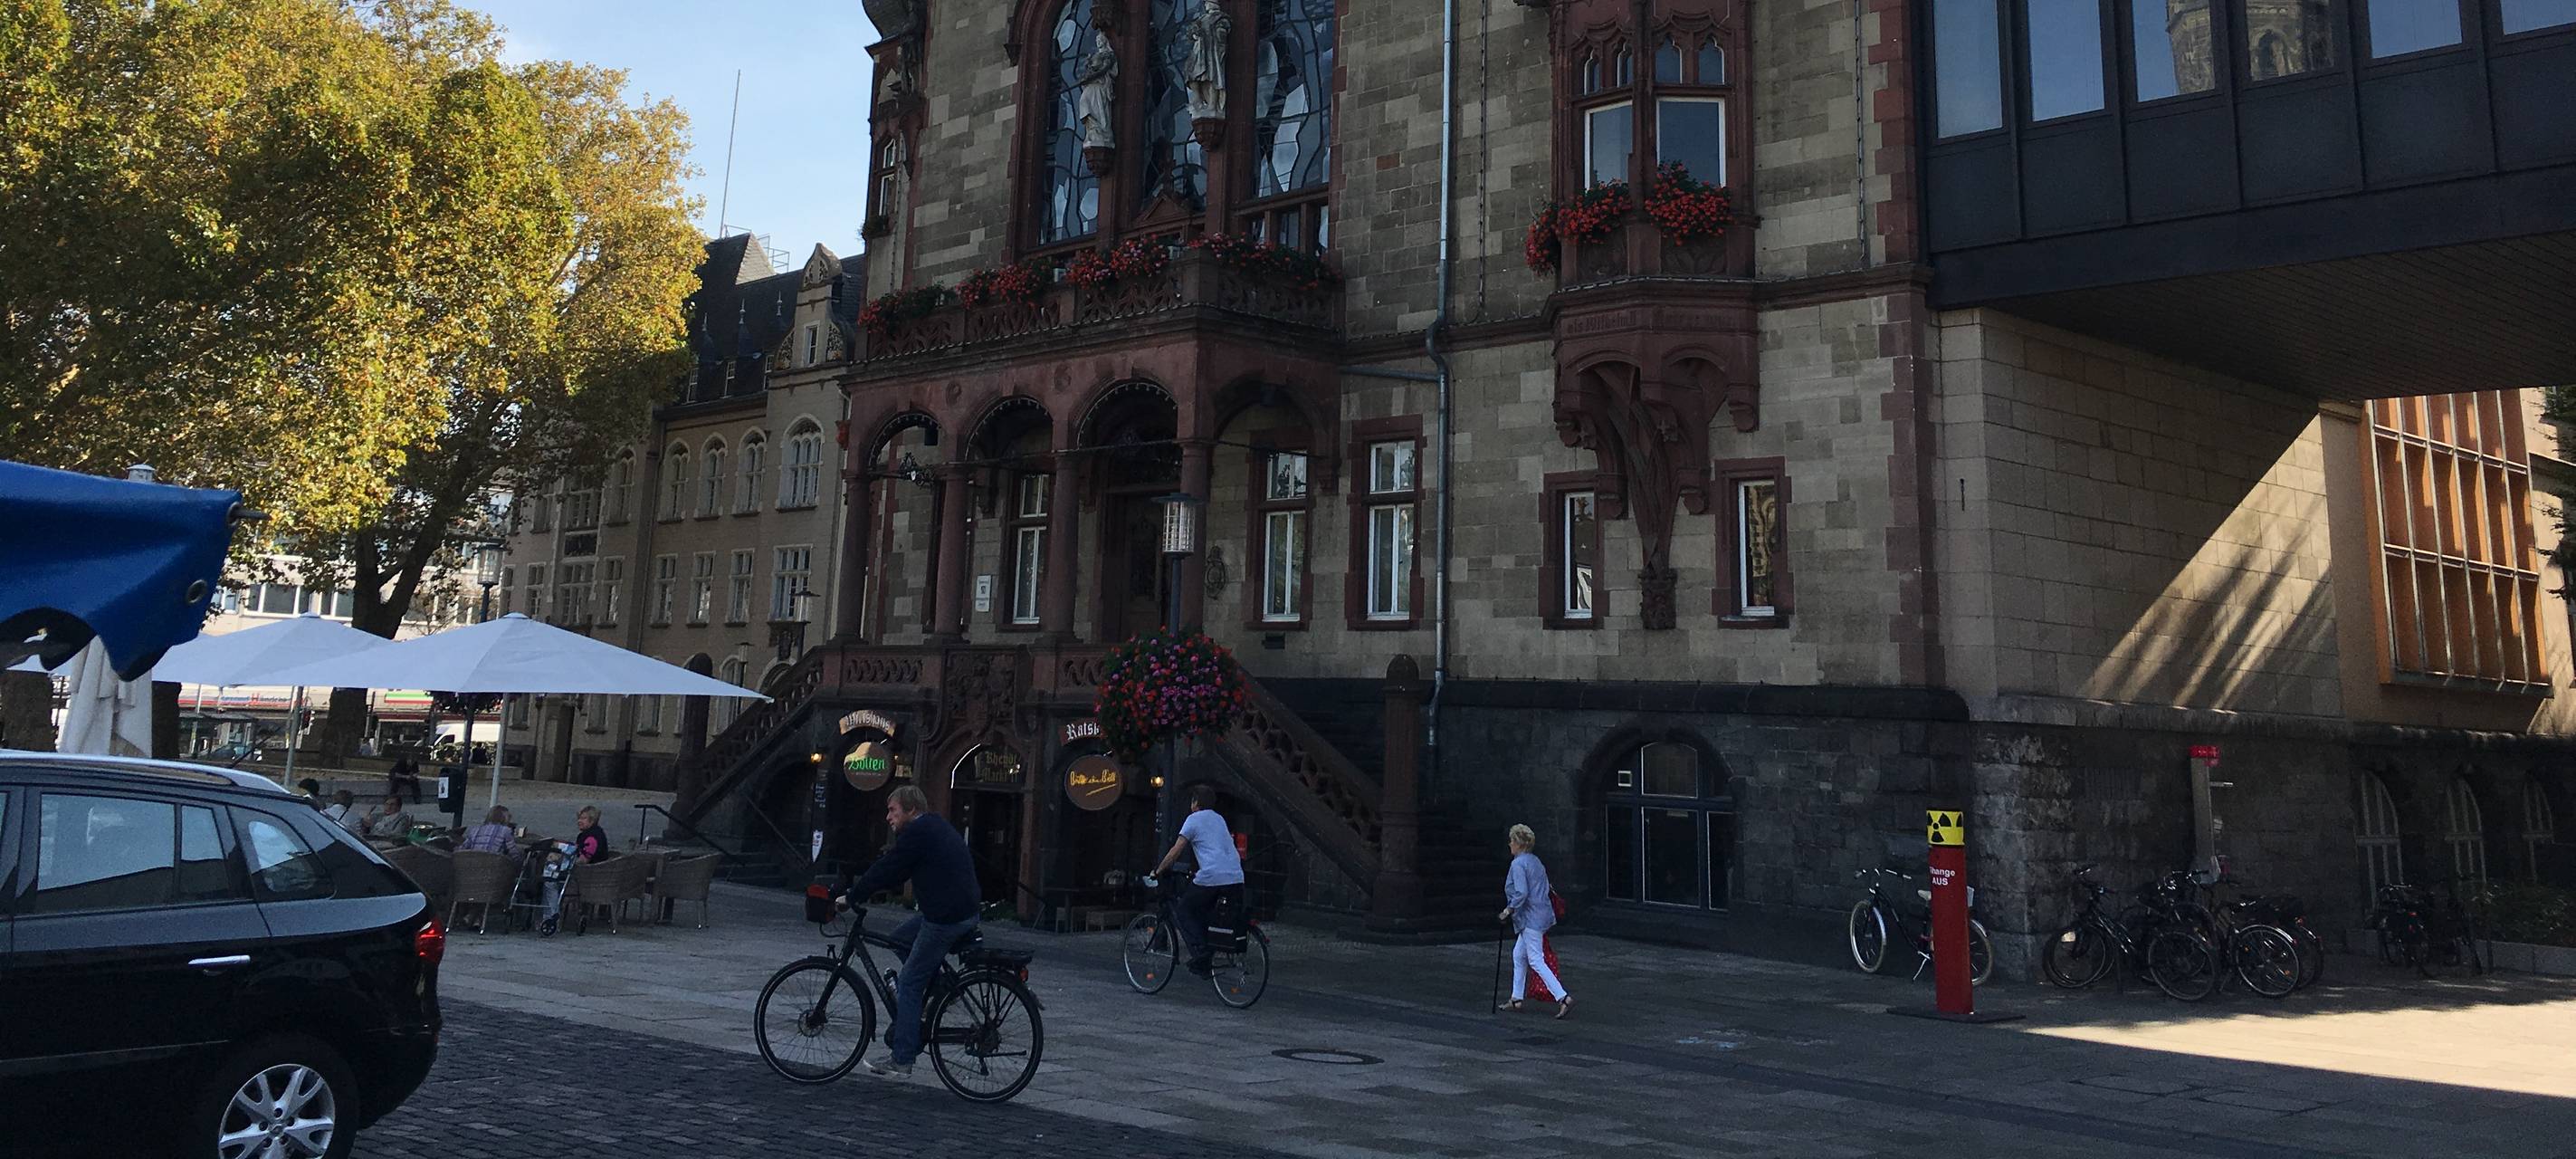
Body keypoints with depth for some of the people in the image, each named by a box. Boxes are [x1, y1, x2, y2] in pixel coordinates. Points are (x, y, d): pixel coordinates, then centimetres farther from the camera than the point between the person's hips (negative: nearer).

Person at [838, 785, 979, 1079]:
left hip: (946, 918, -9)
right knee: (901, 936, 25)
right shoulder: (937, 826, 19)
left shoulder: (917, 832, -11)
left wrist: (850, 898, 2)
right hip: (967, 911, 9)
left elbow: (886, 871, -10)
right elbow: (895, 870, 26)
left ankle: (901, 1061, 3)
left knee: (908, 986, -1)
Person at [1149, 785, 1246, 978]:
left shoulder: (1194, 820, 5)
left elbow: (1175, 852, 3)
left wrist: (1158, 871, 14)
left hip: (1211, 877, -5)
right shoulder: (1220, 819, 24)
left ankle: (1200, 953, -2)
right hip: (1236, 878, 5)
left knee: (1184, 912, 11)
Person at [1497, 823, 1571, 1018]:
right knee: (1518, 955, 18)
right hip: (1541, 914, 10)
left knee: (1536, 961, -9)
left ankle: (1564, 998, -16)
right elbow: (1545, 889, 17)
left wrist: (1509, 910, -10)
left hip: (1530, 918, -10)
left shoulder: (1518, 864, -14)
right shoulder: (1535, 861, 14)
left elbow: (1521, 894, -23)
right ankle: (1517, 998, 23)